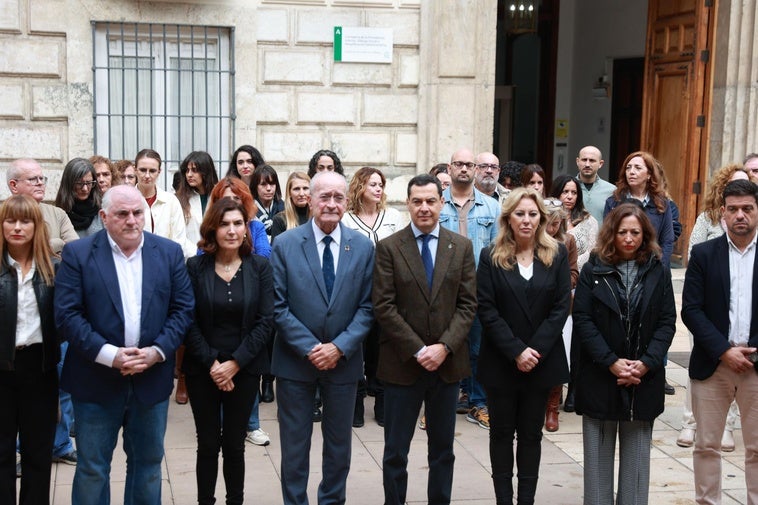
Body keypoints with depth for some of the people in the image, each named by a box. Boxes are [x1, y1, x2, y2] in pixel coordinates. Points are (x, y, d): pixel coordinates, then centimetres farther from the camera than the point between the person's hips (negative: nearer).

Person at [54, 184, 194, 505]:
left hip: (151, 378, 2)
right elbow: (67, 314, -10)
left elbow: (183, 309, 2)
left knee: (148, 463, 14)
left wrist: (157, 351, -12)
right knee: (92, 467, 8)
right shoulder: (78, 253, -4)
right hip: (96, 379, -2)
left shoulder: (170, 252, 3)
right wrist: (109, 355, -18)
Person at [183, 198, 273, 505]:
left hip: (244, 369, 0)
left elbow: (265, 321, -5)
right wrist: (211, 364, -13)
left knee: (235, 444, 7)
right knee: (208, 444, 6)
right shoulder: (195, 267, -3)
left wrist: (235, 363, -12)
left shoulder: (259, 267, -1)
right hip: (202, 370, 0)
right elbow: (189, 321, -5)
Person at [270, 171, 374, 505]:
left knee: (339, 443, 14)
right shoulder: (285, 245, -6)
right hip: (295, 359, -2)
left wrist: (340, 347, -13)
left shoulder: (363, 247, -1)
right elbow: (279, 307, -8)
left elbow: (367, 307, -2)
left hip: (343, 360, 2)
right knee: (294, 444, 8)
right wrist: (310, 348, -15)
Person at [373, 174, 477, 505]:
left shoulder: (462, 247, 4)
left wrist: (444, 347, -12)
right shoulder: (388, 247, -3)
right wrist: (418, 350, -14)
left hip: (448, 363, 2)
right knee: (396, 451, 6)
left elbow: (467, 304, 1)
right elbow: (383, 306, -8)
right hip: (402, 363, -2)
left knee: (443, 449, 13)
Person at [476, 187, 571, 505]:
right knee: (502, 433, 7)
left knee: (531, 434, 8)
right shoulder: (491, 256, -1)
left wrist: (535, 350, -12)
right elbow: (486, 310, -7)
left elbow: (562, 306, -3)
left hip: (541, 361, 1)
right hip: (500, 362, -1)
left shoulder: (557, 254, 2)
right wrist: (515, 351, -14)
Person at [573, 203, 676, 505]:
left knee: (636, 454, 7)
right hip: (600, 376, -1)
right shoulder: (593, 270, 0)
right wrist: (612, 362, -14)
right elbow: (582, 320, -5)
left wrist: (646, 363, -12)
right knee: (599, 453, 6)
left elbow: (667, 322, 1)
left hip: (643, 377, 1)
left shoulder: (658, 272, 5)